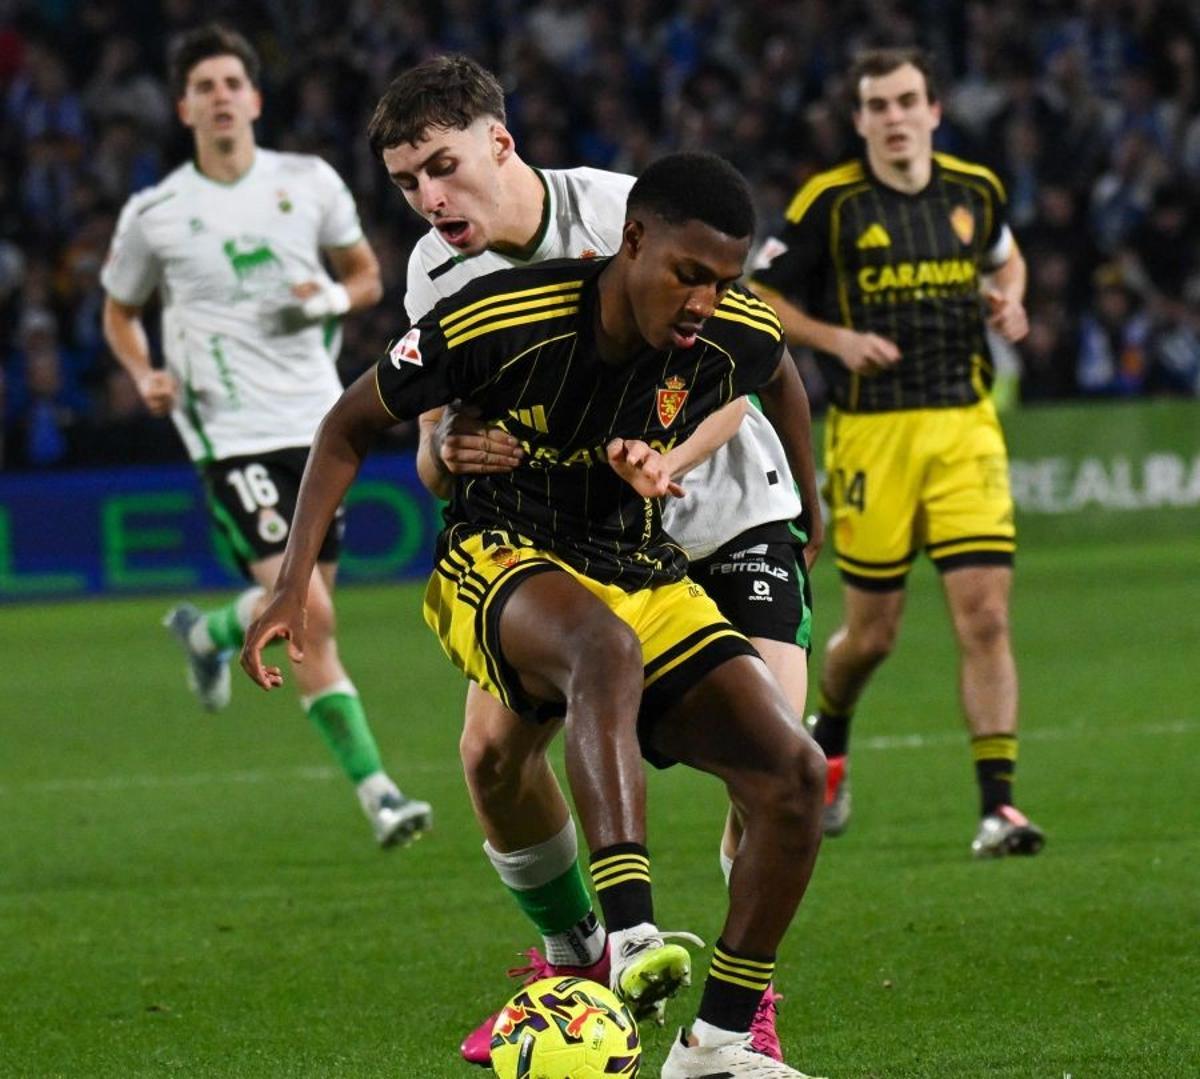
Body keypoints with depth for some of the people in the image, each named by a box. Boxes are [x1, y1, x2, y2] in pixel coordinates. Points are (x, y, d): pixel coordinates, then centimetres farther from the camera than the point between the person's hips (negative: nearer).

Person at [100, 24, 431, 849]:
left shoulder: (309, 183, 4)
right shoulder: (154, 215, -1)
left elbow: (367, 275, 15)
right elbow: (120, 313, 14)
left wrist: (335, 298, -7)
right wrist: (147, 376, -5)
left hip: (317, 419, 4)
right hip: (231, 434, -4)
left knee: (302, 608, 11)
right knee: (310, 617, -16)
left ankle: (209, 632, 45)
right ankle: (376, 792, -14)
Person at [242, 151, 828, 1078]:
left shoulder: (737, 334, -10)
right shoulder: (498, 320, -20)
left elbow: (778, 374, 19)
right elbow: (352, 423, -6)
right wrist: (293, 586, -11)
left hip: (648, 578, 5)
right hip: (502, 563, -5)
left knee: (795, 772, -16)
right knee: (607, 647, -42)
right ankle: (632, 934, -55)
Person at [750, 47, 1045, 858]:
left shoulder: (976, 191, 5)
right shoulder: (831, 203, -5)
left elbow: (1006, 258, 26)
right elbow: (759, 297, 2)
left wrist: (1009, 301, 4)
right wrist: (837, 339, -13)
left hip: (965, 426, 2)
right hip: (872, 433, -2)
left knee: (985, 614, -11)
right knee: (873, 631, 5)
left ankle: (998, 805, -10)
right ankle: (828, 742, 38)